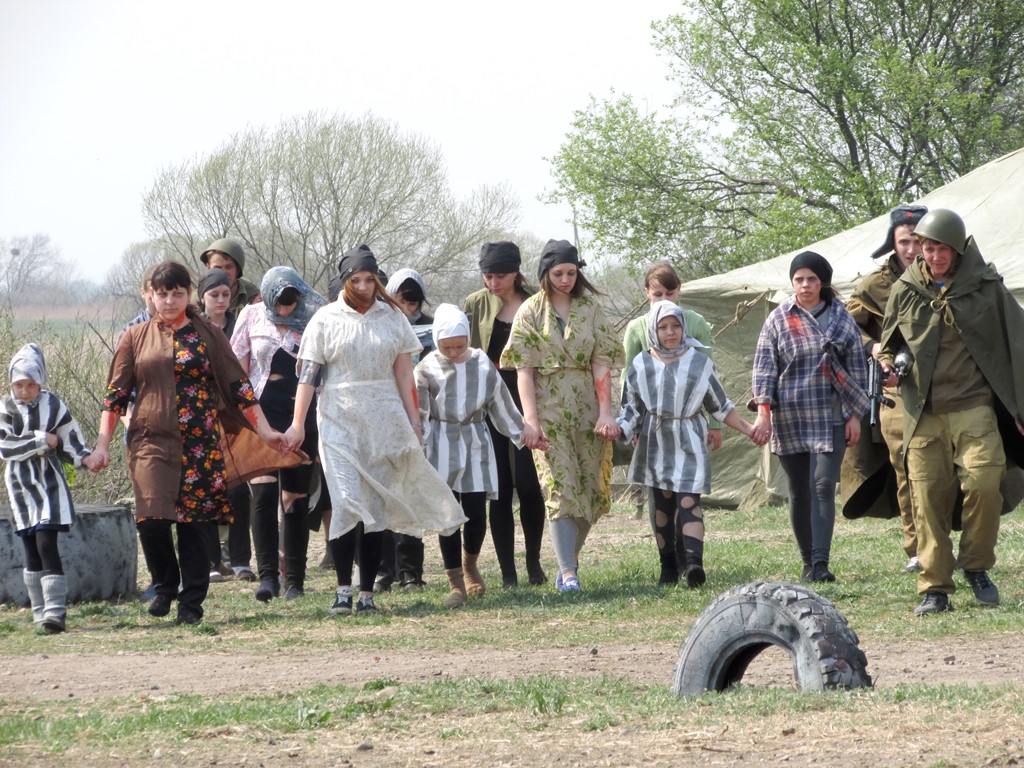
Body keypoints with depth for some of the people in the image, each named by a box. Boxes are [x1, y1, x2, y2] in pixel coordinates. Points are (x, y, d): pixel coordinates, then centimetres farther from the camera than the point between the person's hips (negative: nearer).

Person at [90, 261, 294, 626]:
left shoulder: (207, 335, 7)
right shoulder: (136, 338, 9)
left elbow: (237, 386, 6)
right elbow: (116, 393, 9)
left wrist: (264, 430, 0)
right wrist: (102, 443, 3)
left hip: (200, 444, 0)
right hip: (151, 441, 0)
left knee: (193, 523, 0)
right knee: (152, 519, -14)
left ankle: (191, 604, 8)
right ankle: (165, 586, 10)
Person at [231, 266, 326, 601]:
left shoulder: (312, 320, 2)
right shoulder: (252, 316, 4)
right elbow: (238, 369, 8)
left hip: (302, 416, 1)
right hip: (261, 413, -1)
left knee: (296, 498, 4)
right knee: (263, 492, -14)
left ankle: (294, 580, 11)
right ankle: (267, 576, -17)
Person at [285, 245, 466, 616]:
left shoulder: (392, 317, 8)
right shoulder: (326, 319, 2)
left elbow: (403, 373, 10)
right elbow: (308, 373, 0)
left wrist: (413, 420, 6)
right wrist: (298, 424, -5)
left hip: (384, 421, 2)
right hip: (339, 421, -2)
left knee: (377, 507, 2)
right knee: (347, 503, -13)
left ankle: (367, 592, 7)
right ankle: (343, 589, -8)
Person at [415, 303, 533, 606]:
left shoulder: (482, 365, 4)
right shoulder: (427, 369, -2)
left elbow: (501, 404, 13)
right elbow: (418, 414, -2)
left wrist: (522, 434, 16)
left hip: (476, 445, 2)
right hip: (441, 448, -2)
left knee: (476, 514, -1)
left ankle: (470, 566, 29)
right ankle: (456, 584, 1)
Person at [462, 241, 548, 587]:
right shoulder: (474, 305, 4)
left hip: (526, 401, 0)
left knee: (529, 485, -5)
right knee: (500, 490, 1)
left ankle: (533, 562, 14)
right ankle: (507, 571, 6)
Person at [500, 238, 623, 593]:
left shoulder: (590, 308, 6)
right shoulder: (530, 312, 2)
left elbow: (601, 364, 2)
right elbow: (524, 370, -3)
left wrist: (606, 412, -8)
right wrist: (530, 420, -12)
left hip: (587, 409, 3)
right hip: (549, 409, -2)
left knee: (590, 490, 5)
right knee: (560, 490, -11)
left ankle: (568, 559, 23)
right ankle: (569, 572, -15)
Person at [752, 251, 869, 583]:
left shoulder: (841, 318, 7)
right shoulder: (778, 319, 5)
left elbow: (857, 366, 9)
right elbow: (764, 366, 1)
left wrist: (855, 415, 3)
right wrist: (763, 410, -10)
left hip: (830, 418, -1)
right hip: (789, 419, 1)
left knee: (823, 486, -13)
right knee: (799, 492, 6)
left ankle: (821, 564, -19)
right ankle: (808, 563, 16)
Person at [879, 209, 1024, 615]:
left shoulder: (985, 287, 3)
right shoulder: (905, 291, 7)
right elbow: (888, 345, 21)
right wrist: (887, 367, -3)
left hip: (973, 405, -2)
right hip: (923, 411, 2)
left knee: (984, 482, -18)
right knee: (928, 498, -3)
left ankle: (976, 567, 3)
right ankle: (934, 589, 4)